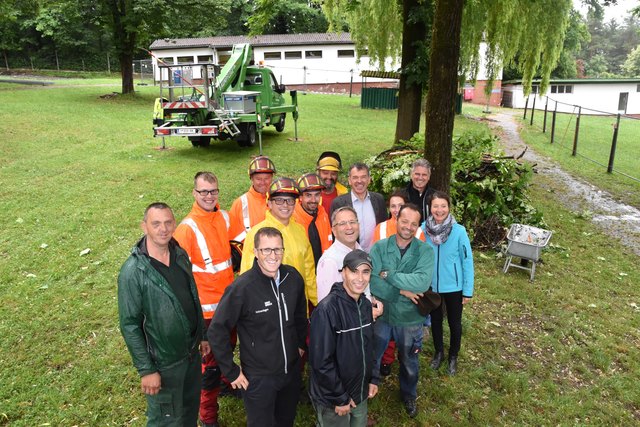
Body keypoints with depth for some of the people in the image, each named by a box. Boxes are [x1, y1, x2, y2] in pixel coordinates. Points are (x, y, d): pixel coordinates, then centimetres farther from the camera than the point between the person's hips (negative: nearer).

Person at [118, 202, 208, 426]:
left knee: (191, 408, 24)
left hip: (192, 351, 6)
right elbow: (129, 325, -17)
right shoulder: (133, 272, -22)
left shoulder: (181, 255, -3)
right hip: (164, 362, -5)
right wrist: (146, 370, -15)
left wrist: (202, 335, 13)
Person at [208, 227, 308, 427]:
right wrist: (231, 372, -12)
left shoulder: (293, 277, -9)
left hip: (292, 370, 5)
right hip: (258, 378, -4)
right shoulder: (242, 288, -24)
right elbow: (217, 331, -17)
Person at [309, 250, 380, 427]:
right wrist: (339, 398, -17)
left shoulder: (366, 305, 0)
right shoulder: (327, 309, -25)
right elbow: (321, 361, -23)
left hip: (360, 393, 7)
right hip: (333, 399, -7)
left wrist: (373, 378, 8)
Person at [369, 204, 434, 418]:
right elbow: (371, 281, -22)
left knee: (409, 362, 23)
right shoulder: (379, 247, -12)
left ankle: (409, 395, 52)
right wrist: (402, 291, -24)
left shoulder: (425, 251, -13)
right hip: (381, 315, 0)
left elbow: (422, 282, -28)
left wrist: (388, 274, -27)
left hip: (410, 319, 1)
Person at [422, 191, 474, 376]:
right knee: (435, 320, 21)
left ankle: (453, 356, 42)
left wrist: (468, 290, -8)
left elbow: (467, 261, -12)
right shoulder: (423, 229, -14)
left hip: (453, 287, -2)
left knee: (454, 323, 17)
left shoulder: (459, 231, -20)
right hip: (431, 286, 2)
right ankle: (438, 352, 46)